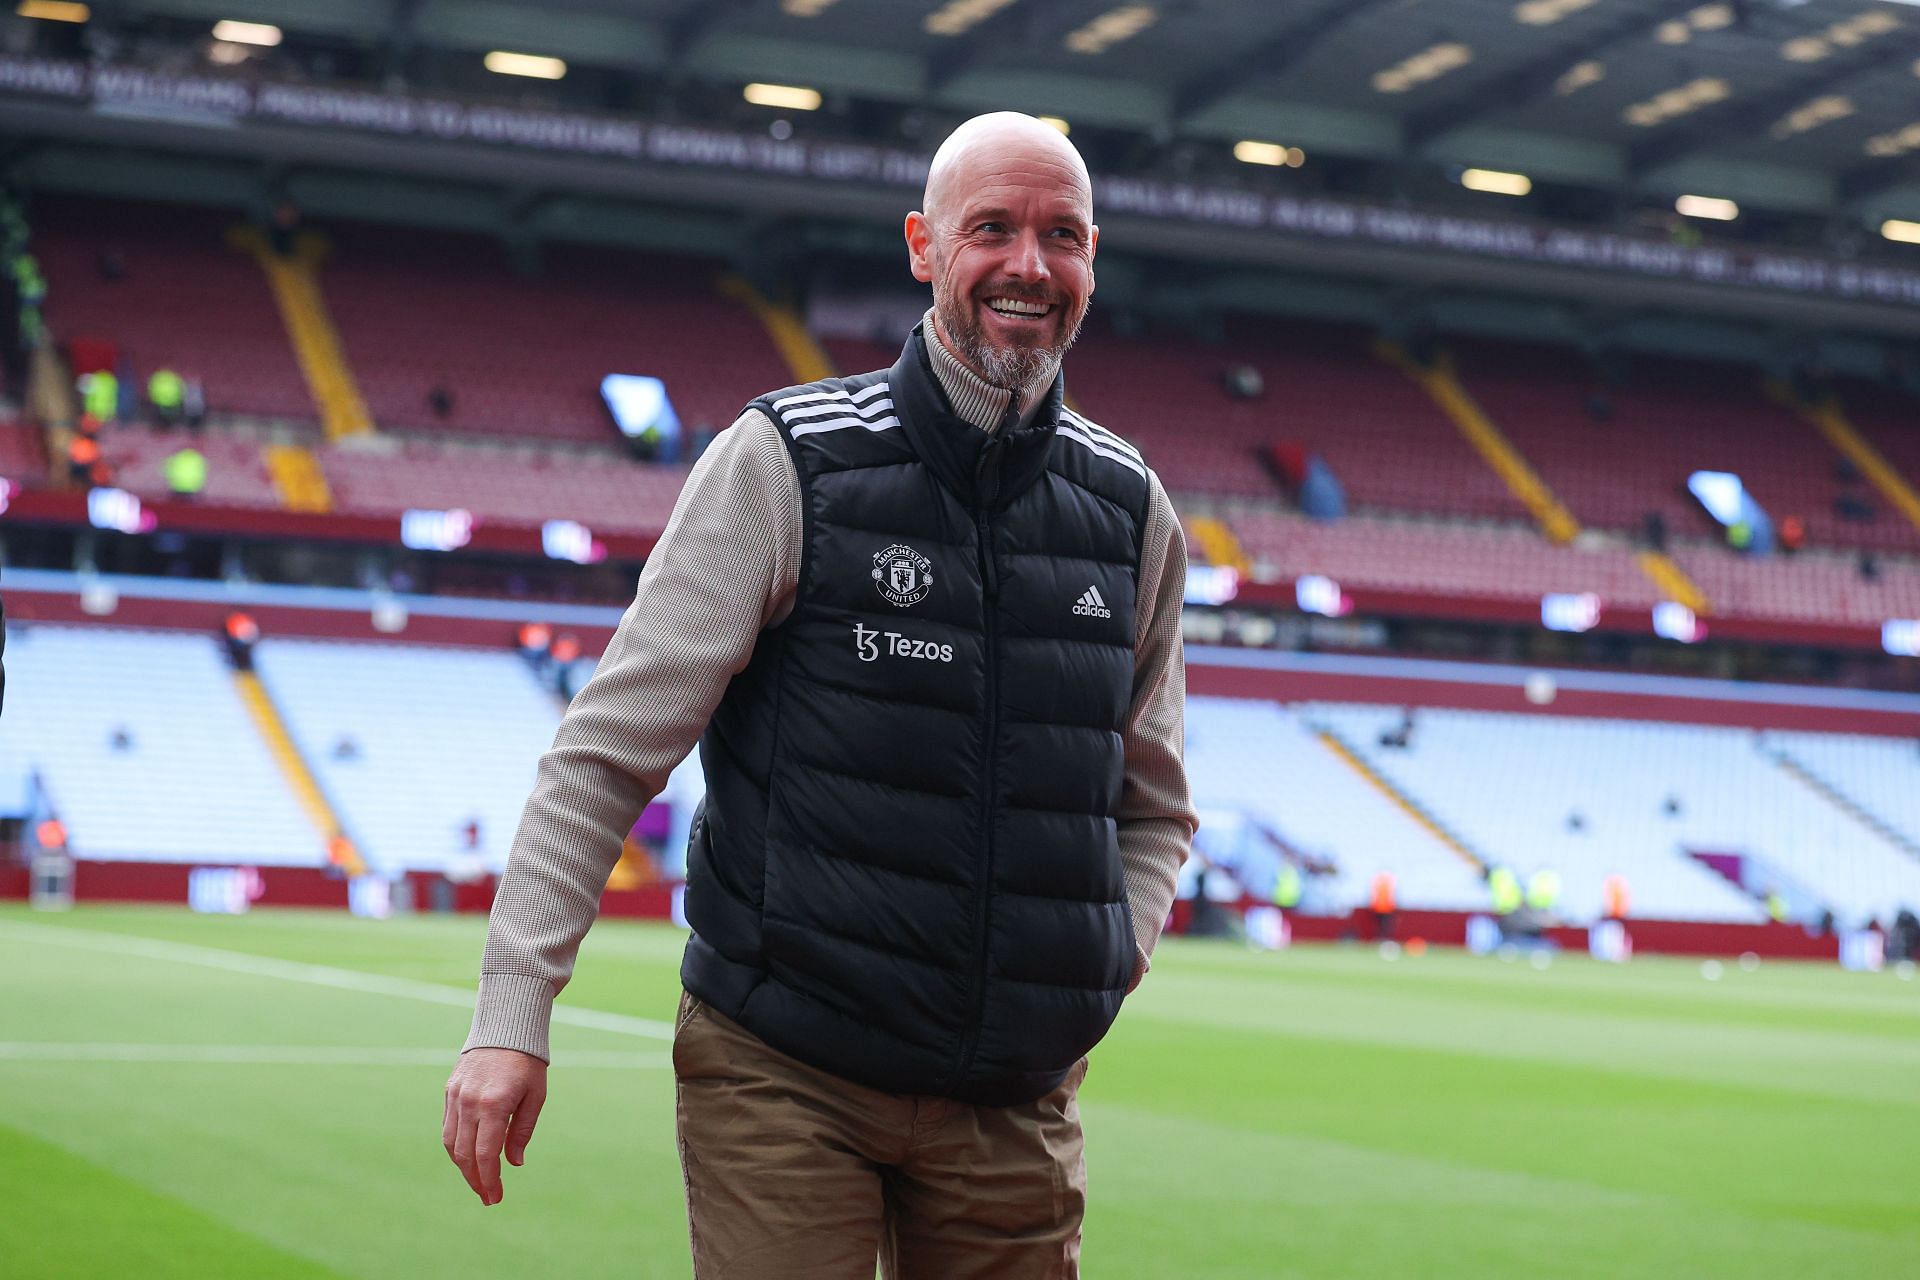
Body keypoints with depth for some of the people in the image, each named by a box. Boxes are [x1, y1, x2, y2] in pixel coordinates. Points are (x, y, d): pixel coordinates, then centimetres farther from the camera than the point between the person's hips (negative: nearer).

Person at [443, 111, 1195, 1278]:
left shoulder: (1132, 511, 8)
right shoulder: (785, 463, -4)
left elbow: (1154, 808, 21)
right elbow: (606, 755, -5)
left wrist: (1099, 977, 4)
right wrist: (512, 1011, -11)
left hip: (1017, 1101, 4)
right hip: (783, 1076, -4)